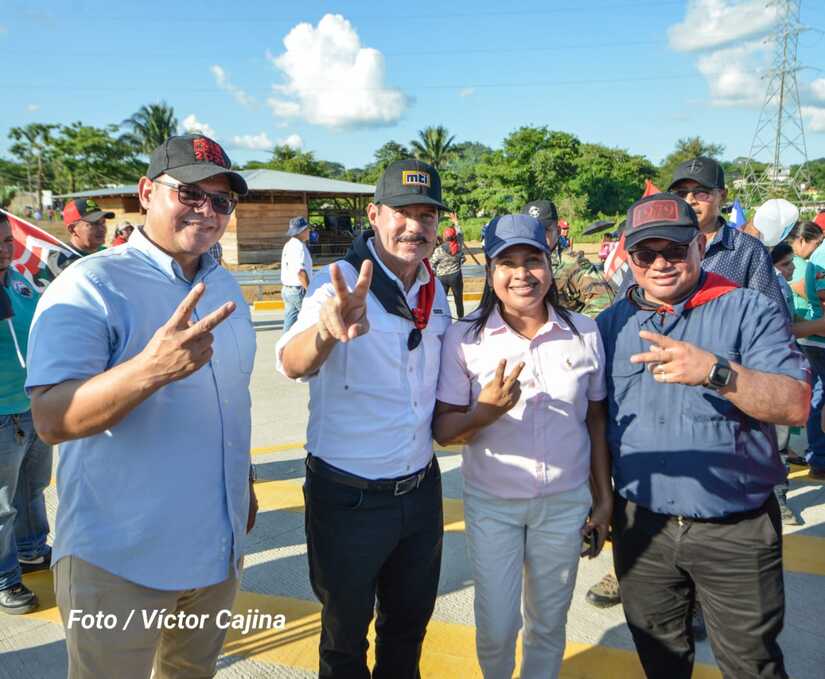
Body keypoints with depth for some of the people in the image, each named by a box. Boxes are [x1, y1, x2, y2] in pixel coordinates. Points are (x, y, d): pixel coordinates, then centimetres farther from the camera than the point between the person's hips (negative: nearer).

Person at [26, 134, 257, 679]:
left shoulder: (226, 287, 6)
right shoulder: (89, 285, -16)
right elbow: (51, 420, -25)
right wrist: (152, 368, -41)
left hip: (217, 549, 7)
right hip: (119, 562, -6)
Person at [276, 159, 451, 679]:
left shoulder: (435, 293, 1)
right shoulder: (341, 285, -17)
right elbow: (293, 362, -38)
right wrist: (328, 331, -58)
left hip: (421, 489, 5)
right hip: (348, 497, -5)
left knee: (410, 623, 25)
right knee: (346, 632, 17)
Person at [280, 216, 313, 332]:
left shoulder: (288, 245, 14)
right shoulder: (299, 246, -16)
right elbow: (300, 272, -24)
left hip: (286, 289, 9)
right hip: (298, 291, -9)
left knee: (289, 323, 11)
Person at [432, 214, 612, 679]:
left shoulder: (585, 332, -4)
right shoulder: (464, 338, -11)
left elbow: (596, 420, 5)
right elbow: (443, 430, -11)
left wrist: (605, 499, 7)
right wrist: (486, 411, -31)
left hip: (567, 501, 2)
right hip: (492, 504, -1)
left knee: (549, 623, 17)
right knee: (497, 626, 9)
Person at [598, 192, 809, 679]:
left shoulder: (751, 311, -8)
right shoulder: (611, 323, 2)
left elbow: (795, 405, -19)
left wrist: (716, 372, -34)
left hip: (738, 533, -3)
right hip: (642, 527, 3)